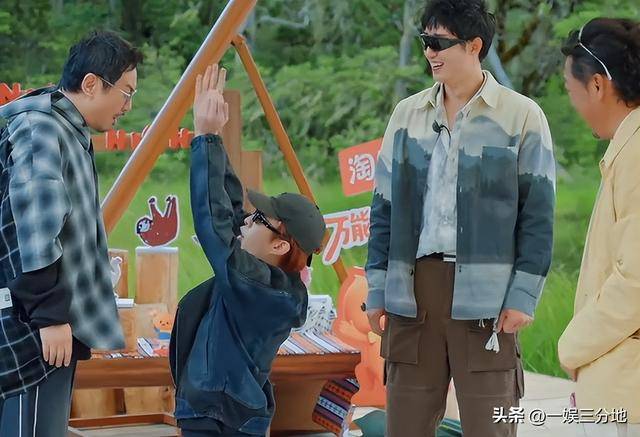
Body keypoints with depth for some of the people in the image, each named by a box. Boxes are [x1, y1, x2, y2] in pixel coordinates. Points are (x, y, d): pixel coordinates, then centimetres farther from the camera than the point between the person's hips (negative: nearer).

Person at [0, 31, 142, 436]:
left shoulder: (68, 131, 18)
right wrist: (50, 315, -23)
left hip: (59, 322, 10)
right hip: (37, 327, -10)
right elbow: (34, 233, -22)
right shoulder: (40, 130, -14)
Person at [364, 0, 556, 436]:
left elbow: (538, 213, -1)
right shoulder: (407, 114, 12)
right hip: (413, 288, 4)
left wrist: (524, 296, -7)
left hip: (485, 294, -4)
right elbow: (384, 207, 15)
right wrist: (377, 288, 9)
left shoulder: (522, 116, 0)